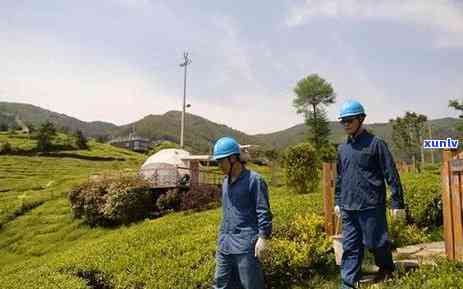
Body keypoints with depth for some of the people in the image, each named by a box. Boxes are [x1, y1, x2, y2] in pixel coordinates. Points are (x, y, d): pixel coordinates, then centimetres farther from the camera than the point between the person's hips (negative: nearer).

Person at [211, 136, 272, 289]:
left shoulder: (254, 179, -11)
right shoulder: (226, 181, 13)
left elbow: (264, 212, -13)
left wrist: (263, 237, -18)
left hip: (245, 244, -8)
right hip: (225, 245, 8)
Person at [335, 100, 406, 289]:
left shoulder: (375, 143, -7)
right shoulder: (342, 148, 10)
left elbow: (391, 175, -8)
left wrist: (397, 203, -9)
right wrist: (337, 201, 19)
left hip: (371, 206, -5)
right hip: (348, 208, 5)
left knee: (375, 243, 9)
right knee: (350, 248, 8)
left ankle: (387, 270, 38)